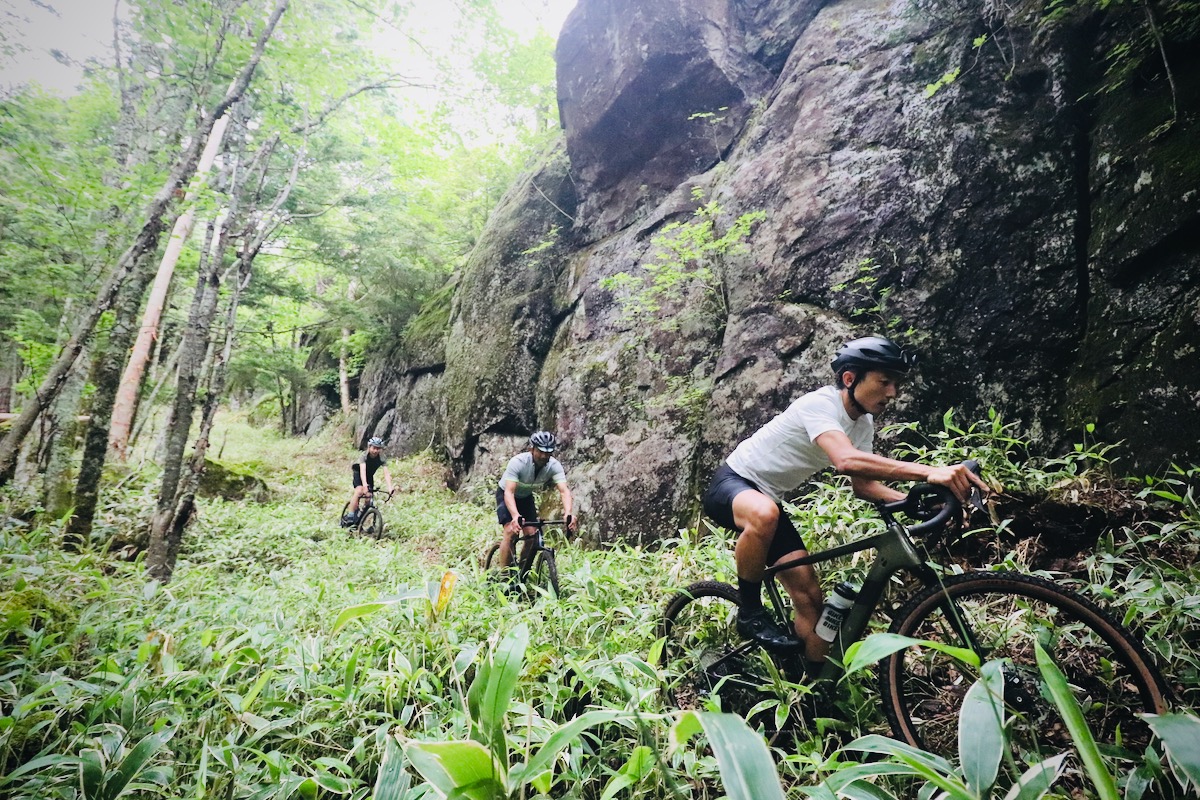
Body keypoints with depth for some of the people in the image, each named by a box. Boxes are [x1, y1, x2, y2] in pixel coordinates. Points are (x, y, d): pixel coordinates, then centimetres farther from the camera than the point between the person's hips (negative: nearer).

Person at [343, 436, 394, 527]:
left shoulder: (382, 458, -23)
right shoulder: (364, 455, -31)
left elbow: (386, 473, -32)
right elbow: (362, 470, -44)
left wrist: (389, 488, -46)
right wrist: (365, 485, -59)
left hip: (370, 475, 3)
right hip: (358, 473, -3)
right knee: (359, 491, -28)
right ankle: (349, 516, -22)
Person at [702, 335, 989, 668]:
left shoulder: (864, 424, 0)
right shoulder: (819, 404, -27)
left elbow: (863, 485, 1)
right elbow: (847, 461, -44)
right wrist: (929, 472, -52)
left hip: (770, 499, 8)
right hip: (731, 483, -8)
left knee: (811, 597, -1)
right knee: (764, 514, -43)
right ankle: (749, 611, -19)